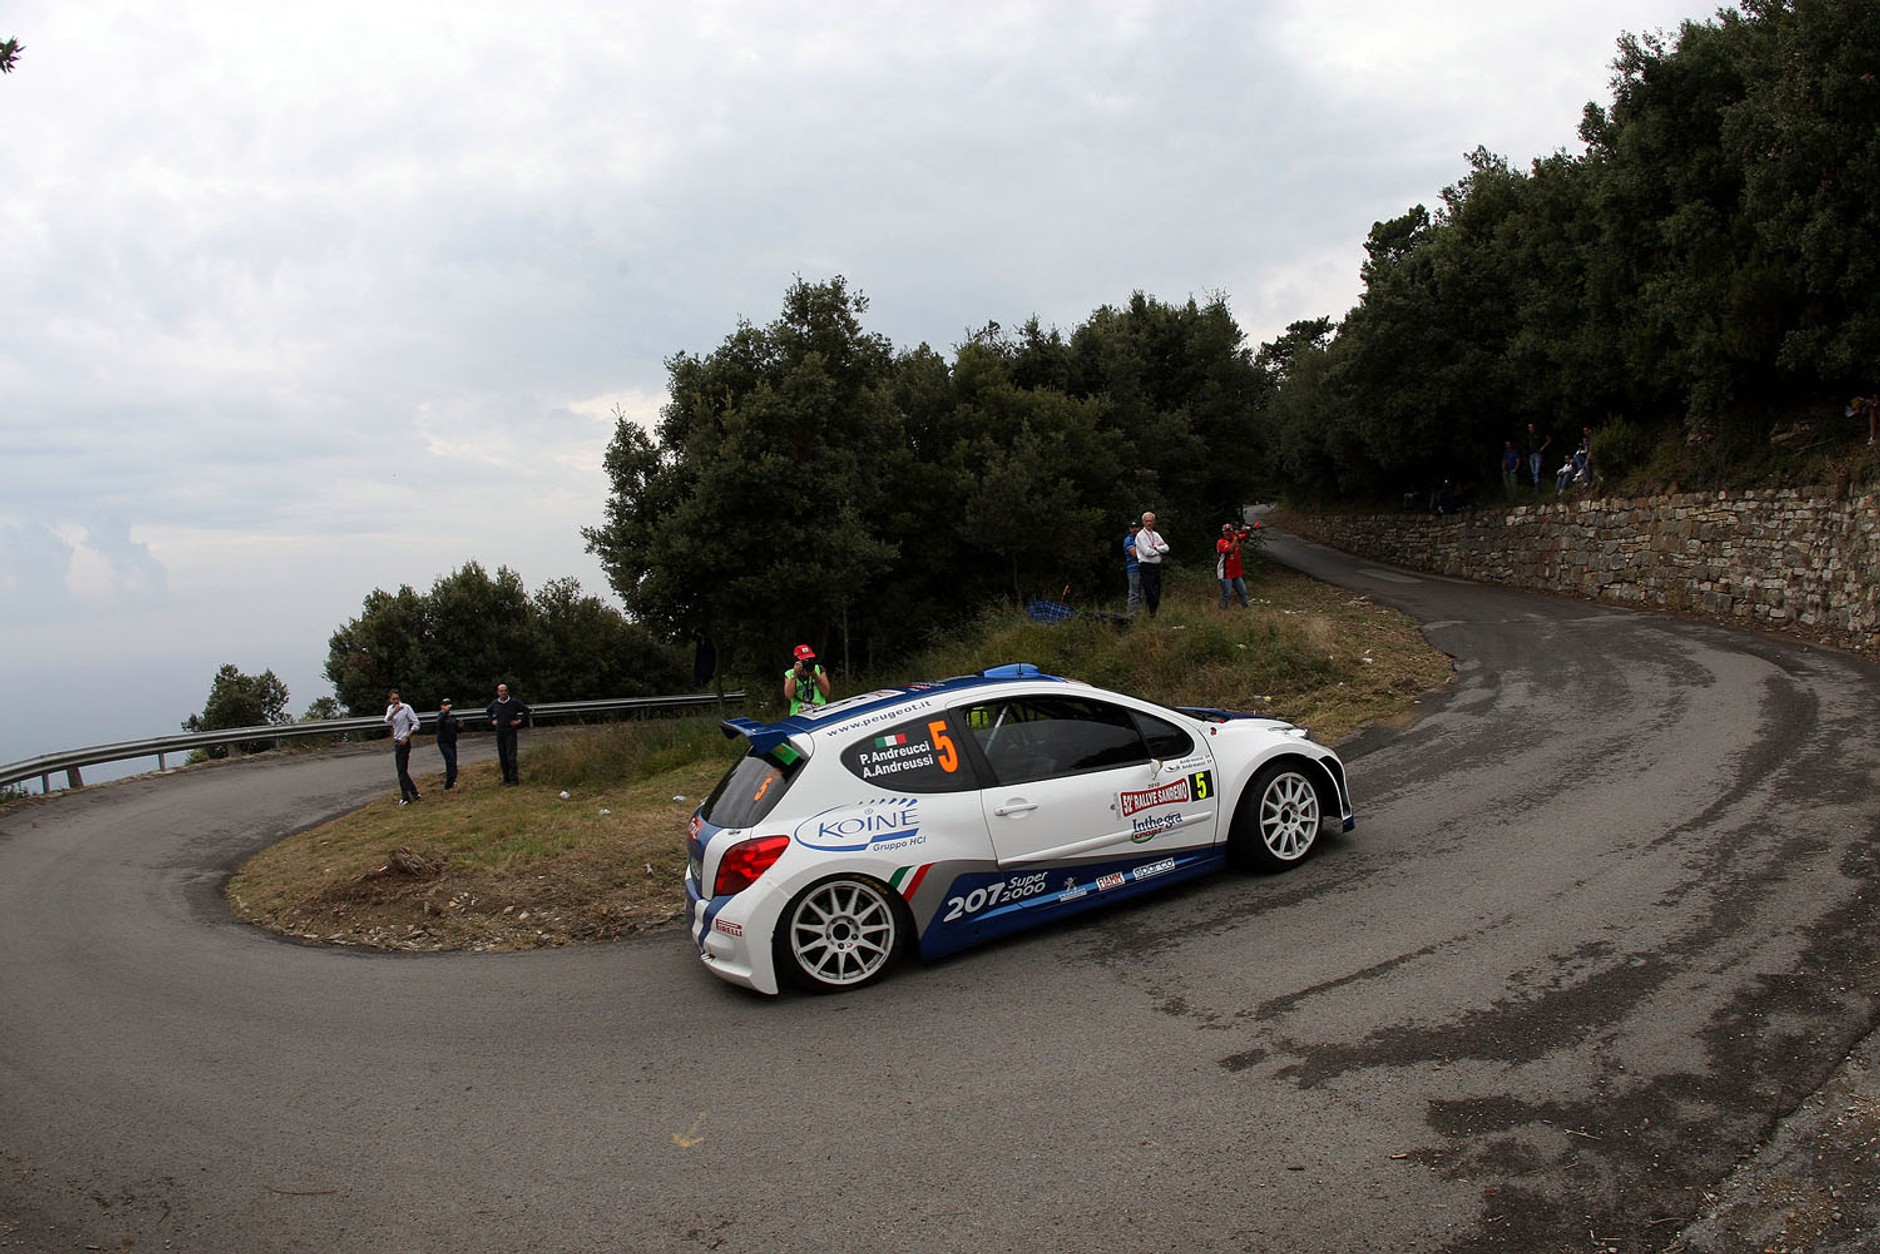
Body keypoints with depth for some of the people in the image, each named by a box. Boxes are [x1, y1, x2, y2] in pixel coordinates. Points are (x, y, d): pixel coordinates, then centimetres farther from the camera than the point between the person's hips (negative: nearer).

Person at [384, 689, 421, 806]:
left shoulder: (406, 708, -11)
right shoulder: (390, 708, 8)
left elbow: (416, 723, -11)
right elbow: (387, 720, -11)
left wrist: (406, 737, -16)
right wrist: (394, 712, -30)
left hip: (403, 742, -8)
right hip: (396, 742, 8)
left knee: (402, 771, -6)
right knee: (402, 770, 11)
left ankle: (406, 797, -1)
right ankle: (414, 794, 19)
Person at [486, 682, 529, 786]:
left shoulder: (514, 702, -6)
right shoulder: (494, 703, 4)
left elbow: (525, 710, 6)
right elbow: (488, 711, 26)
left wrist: (520, 721, -1)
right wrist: (492, 720, 14)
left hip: (511, 732, -4)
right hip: (499, 732, 4)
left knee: (511, 757, -10)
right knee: (502, 757, 8)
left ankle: (514, 779, -8)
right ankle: (506, 778, 17)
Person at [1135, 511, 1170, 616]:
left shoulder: (1156, 535, 16)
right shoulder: (1140, 535, -5)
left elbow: (1166, 548, 6)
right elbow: (1147, 551, -16)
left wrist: (1155, 548, -10)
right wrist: (1160, 550, -3)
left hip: (1157, 566, 7)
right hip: (1147, 567, -7)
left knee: (1157, 592, 8)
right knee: (1150, 593, -8)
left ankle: (1156, 613, 14)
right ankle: (1151, 614, -4)